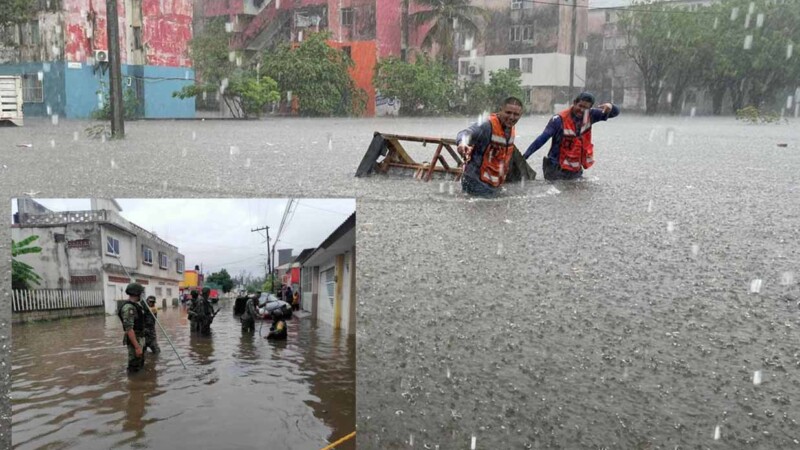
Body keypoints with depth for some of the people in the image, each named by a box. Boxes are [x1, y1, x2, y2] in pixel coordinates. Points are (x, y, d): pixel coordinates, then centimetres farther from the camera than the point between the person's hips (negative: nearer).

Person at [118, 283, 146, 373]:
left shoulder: (135, 305, 11)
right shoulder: (128, 307, -21)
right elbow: (129, 329, -26)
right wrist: (137, 347, -28)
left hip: (139, 339, 10)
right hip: (134, 340, -10)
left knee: (140, 365, 20)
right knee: (134, 368, -4)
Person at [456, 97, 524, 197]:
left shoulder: (512, 131, 6)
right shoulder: (488, 125, -22)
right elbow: (468, 133, -41)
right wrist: (463, 143, -64)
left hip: (495, 186, 9)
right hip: (477, 184, -9)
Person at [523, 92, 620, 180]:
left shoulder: (589, 116, -1)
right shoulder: (560, 120, -18)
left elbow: (615, 112, 4)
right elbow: (541, 139, -20)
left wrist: (610, 107, -21)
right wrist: (524, 157, -28)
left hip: (576, 170, 5)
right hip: (557, 170, -5)